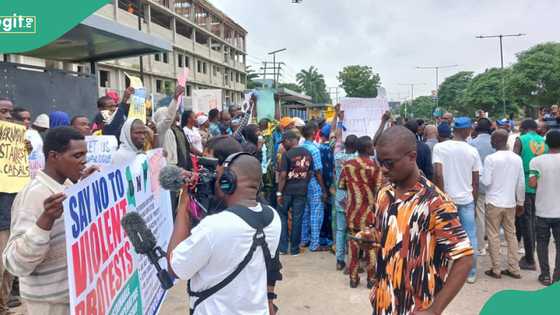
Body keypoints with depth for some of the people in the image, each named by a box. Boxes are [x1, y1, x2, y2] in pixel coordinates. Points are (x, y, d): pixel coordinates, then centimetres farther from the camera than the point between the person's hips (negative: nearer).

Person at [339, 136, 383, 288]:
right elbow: (379, 190, -16)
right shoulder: (376, 166, -14)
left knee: (353, 244, 11)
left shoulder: (347, 165, -3)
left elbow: (341, 186, 6)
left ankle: (353, 277, 18)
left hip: (352, 210, 3)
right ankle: (371, 278, 18)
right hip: (370, 211, -3)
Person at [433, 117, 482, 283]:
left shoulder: (439, 147, -7)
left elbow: (438, 174, -15)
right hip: (467, 199, 1)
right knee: (470, 236, 11)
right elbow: (475, 181, 4)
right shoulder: (472, 151, -1)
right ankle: (471, 273, 19)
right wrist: (474, 201, 16)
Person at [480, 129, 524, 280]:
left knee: (493, 236, 4)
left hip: (494, 202, -5)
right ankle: (514, 269, 17)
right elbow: (521, 183, 6)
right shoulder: (517, 158, 2)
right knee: (511, 235, 12)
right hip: (510, 203, 5)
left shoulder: (490, 158, -13)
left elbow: (486, 182, -14)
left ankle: (496, 270, 8)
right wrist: (520, 202, 15)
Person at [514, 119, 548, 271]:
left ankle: (530, 260, 5)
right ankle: (530, 255, 22)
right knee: (534, 220, 14)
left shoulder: (520, 140, -5)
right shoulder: (544, 141, 7)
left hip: (524, 185, -4)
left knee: (526, 221, 2)